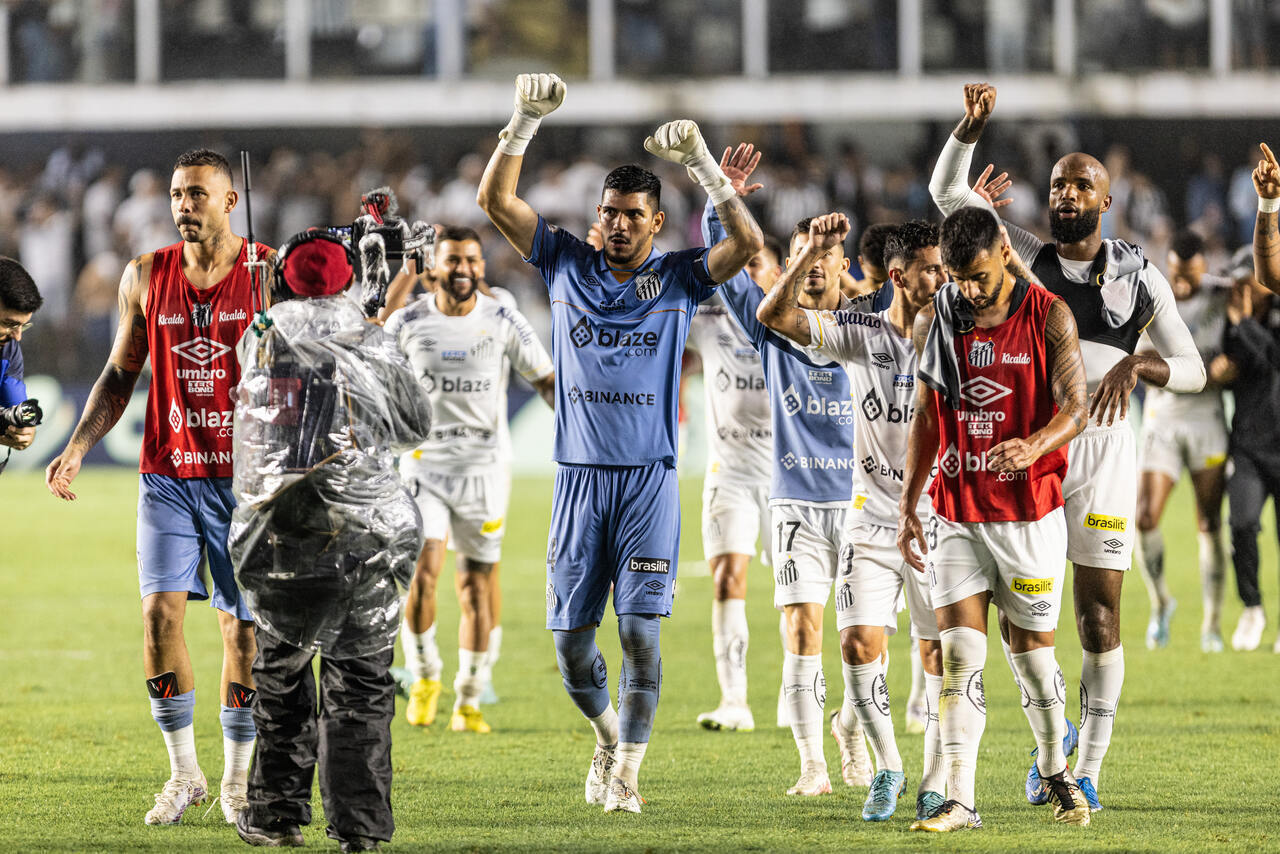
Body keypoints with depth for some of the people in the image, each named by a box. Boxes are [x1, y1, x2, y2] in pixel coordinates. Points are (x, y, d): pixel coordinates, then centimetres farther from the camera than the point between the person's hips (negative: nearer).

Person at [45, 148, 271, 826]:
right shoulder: (147, 277, 5)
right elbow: (120, 375, 13)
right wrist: (77, 448, 3)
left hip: (243, 476, -2)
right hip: (167, 475, 2)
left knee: (242, 626, 1)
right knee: (160, 612, -10)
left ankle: (237, 777, 16)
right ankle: (183, 773, 3)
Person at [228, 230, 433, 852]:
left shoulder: (259, 341, 3)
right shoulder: (374, 345, 3)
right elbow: (416, 426, 17)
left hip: (283, 538, 0)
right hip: (369, 536, 0)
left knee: (281, 672, 17)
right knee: (360, 680, 8)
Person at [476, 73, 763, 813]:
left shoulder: (678, 278, 3)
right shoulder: (567, 265, 7)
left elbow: (748, 243, -13)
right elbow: (496, 200, 0)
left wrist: (702, 165, -20)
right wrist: (525, 123, -12)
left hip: (649, 479, -2)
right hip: (579, 475, 2)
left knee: (640, 628, -11)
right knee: (571, 636, 3)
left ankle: (626, 776, -6)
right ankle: (610, 737, 29)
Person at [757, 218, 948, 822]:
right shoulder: (861, 336, -2)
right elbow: (775, 315, -9)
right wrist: (809, 255, -23)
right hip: (872, 520, 0)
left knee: (941, 655, 0)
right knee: (861, 644, -10)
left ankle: (934, 785, 14)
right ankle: (886, 768, 11)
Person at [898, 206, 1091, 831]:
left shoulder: (1048, 317, -5)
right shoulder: (934, 321, 4)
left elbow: (1075, 409, -10)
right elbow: (925, 417, 11)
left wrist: (1034, 447, -31)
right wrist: (906, 507, 8)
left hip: (1029, 510, -2)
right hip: (956, 513, 2)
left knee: (1032, 649, 6)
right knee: (959, 654, -6)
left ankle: (1055, 773, 30)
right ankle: (959, 800, -9)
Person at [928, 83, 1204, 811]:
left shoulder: (1139, 277, 4)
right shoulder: (1027, 259, 7)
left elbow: (1194, 370, 2)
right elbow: (948, 191, 2)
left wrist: (1134, 364, -17)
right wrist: (972, 127, -12)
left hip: (1101, 444, -1)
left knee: (1099, 613, -1)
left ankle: (1090, 765, 7)